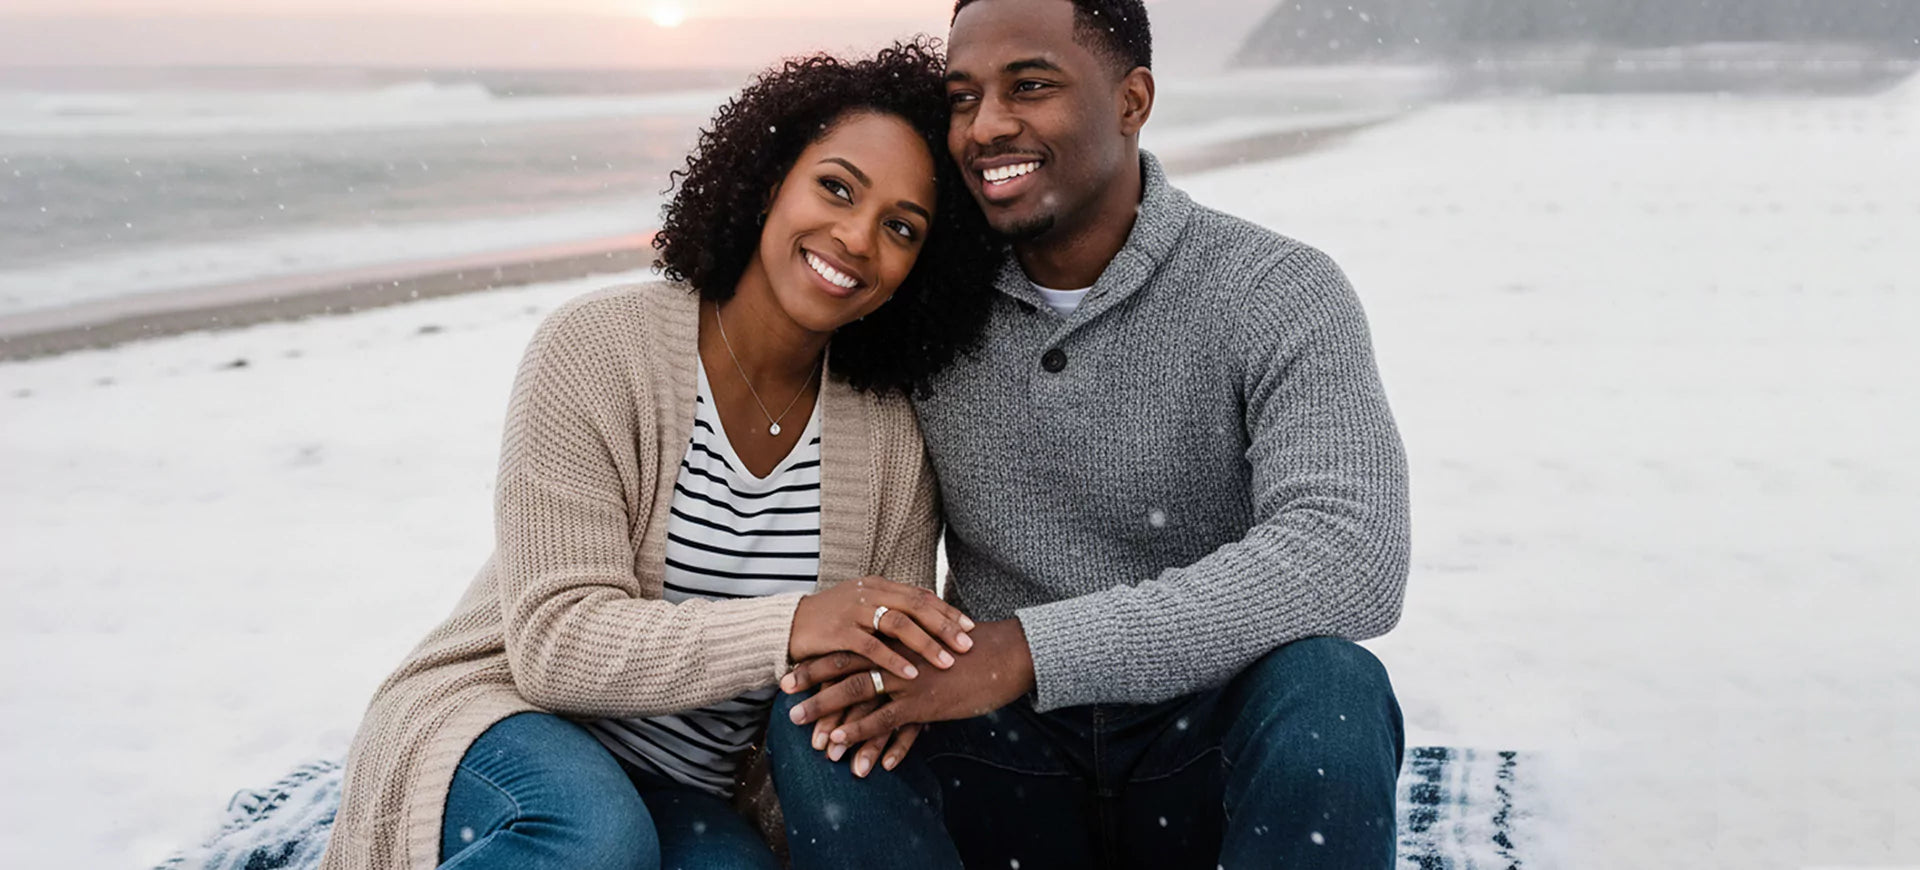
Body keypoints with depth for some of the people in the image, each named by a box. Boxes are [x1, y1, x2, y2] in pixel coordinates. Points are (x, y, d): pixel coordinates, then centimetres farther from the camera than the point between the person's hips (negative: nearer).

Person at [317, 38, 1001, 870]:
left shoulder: (890, 437, -2)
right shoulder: (598, 347, -15)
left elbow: (898, 658, 3)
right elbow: (555, 643, -21)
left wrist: (890, 697, -23)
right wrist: (790, 625, -35)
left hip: (691, 798, 4)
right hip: (500, 722, -4)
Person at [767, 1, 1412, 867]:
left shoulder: (1276, 294, -12)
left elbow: (1354, 563, -28)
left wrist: (1029, 648, -34)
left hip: (1213, 757, -2)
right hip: (1012, 760, 3)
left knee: (1325, 692, -34)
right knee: (819, 717, -26)